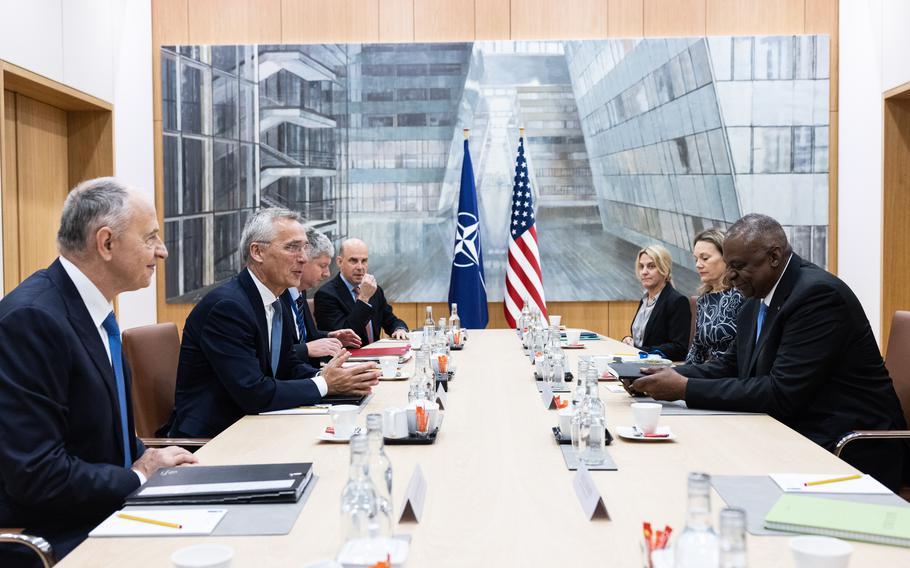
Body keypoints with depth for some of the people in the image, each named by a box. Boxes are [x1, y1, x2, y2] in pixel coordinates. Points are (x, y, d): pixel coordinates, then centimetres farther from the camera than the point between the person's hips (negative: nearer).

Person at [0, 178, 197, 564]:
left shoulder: (93, 310, 8)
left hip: (104, 515, 9)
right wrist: (139, 477, -12)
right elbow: (37, 474, -24)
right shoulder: (32, 317, -21)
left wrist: (150, 462, -2)